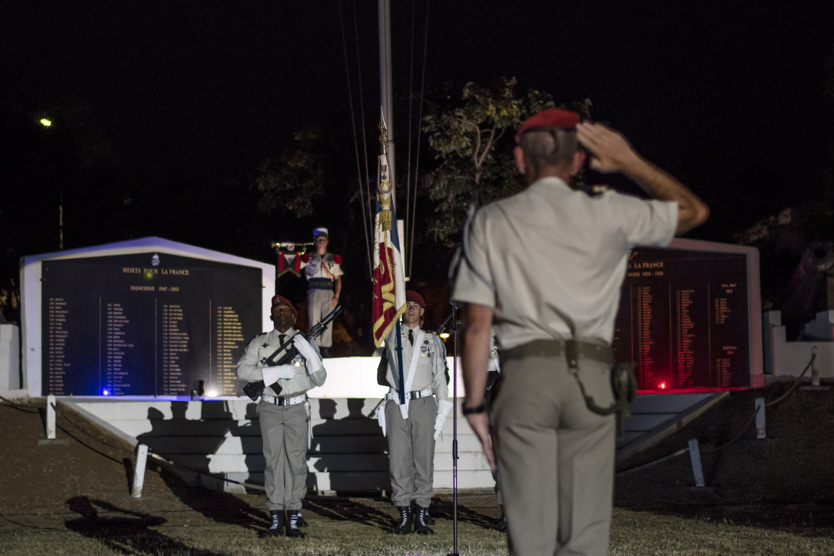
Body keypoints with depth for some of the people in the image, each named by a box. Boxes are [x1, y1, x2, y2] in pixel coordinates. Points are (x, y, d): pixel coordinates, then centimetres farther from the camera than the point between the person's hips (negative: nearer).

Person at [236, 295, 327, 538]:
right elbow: (242, 370, -2)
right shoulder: (260, 342, 9)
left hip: (297, 409, 0)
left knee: (296, 462, -2)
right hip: (270, 409, 0)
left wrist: (307, 352, -13)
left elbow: (319, 379, 3)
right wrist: (276, 372, -13)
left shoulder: (305, 342, 7)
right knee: (273, 461, 0)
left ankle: (293, 517, 2)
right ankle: (276, 517, 3)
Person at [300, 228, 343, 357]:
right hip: (314, 292, -1)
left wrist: (337, 296, 3)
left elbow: (338, 279, 13)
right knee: (314, 320, -6)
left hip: (328, 292, 1)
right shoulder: (309, 258, 14)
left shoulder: (333, 259, 15)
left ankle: (326, 348, -1)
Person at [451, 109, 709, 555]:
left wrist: (474, 405, 7)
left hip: (524, 375, 0)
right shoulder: (608, 213, 7)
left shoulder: (490, 222, 7)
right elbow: (694, 211, 23)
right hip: (590, 375, 0)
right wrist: (630, 163, 24)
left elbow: (476, 325, 2)